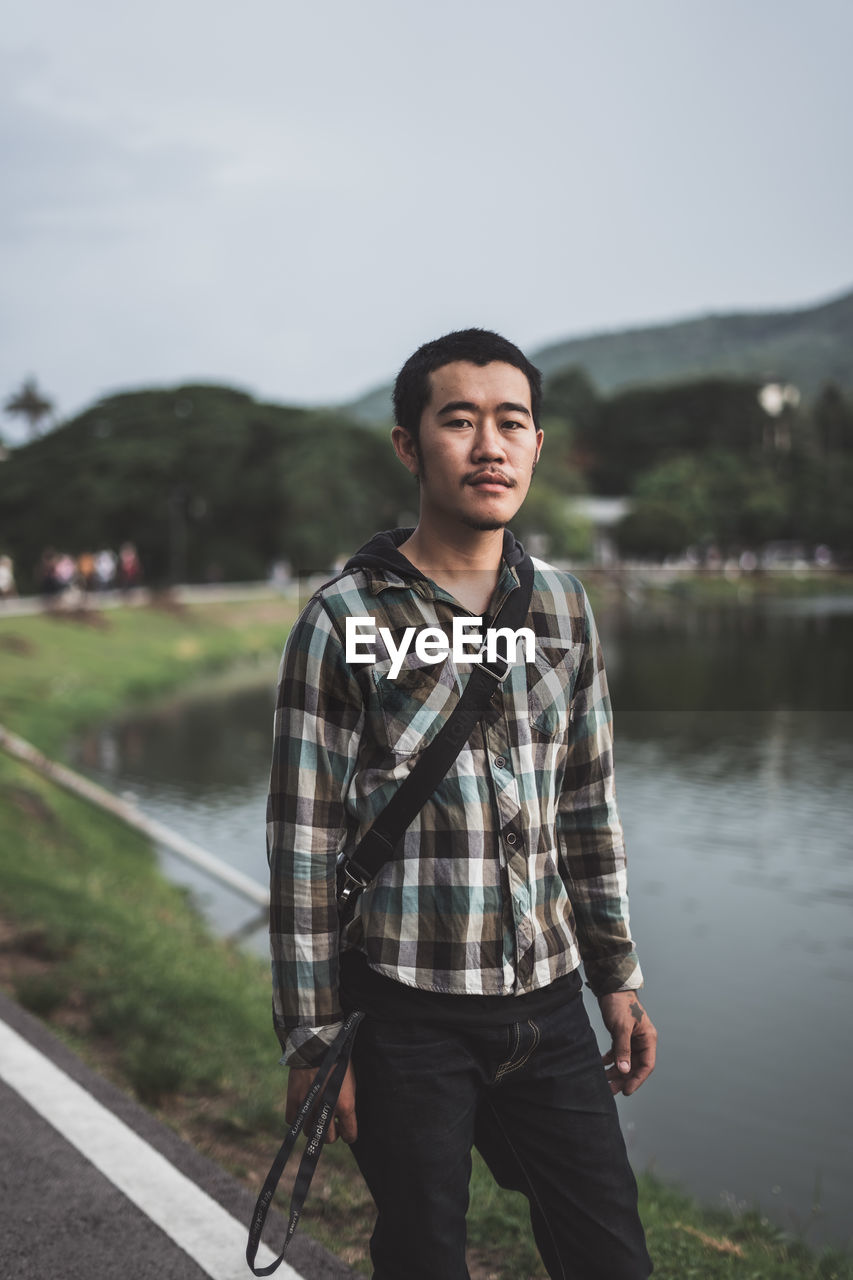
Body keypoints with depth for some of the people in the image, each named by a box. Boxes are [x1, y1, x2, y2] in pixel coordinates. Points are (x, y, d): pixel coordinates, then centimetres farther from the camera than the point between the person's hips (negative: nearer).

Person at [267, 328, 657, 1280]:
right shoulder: (344, 621, -9)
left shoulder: (562, 604, 6)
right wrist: (312, 1040, -7)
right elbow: (304, 843, -8)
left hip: (549, 1003, 5)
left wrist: (618, 977, 13)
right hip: (409, 1014, -4)